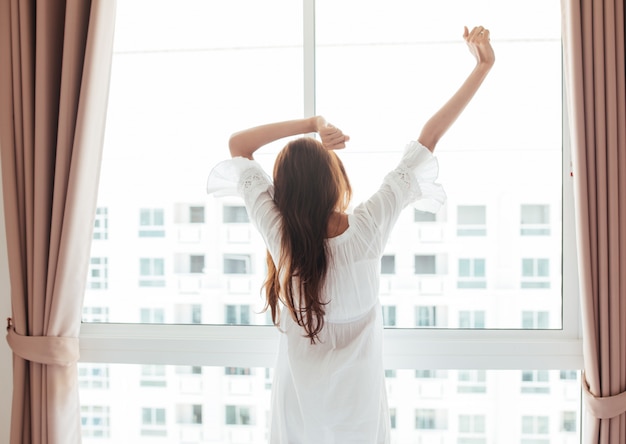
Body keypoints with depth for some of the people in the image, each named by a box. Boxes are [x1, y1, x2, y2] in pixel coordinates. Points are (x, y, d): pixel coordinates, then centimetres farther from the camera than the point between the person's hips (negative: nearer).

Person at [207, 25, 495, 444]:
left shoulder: (278, 232, -20)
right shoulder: (369, 227, -23)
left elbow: (238, 143, -9)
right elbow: (430, 138, -18)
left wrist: (311, 123, -18)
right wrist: (483, 66, -11)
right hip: (359, 401, 0)